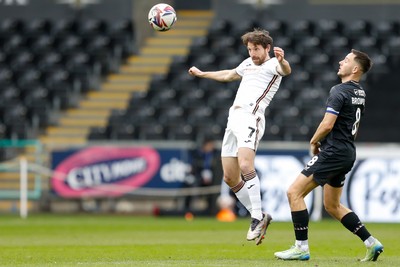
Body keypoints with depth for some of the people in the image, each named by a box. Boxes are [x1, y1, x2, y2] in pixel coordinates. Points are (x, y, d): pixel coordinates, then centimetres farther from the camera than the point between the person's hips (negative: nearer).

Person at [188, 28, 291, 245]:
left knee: (245, 166, -27)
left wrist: (282, 61, -48)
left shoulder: (272, 64, 1)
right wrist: (202, 74, 59)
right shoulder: (248, 64, 25)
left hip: (250, 117, -9)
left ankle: (257, 218, -23)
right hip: (233, 119, 9)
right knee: (230, 178, 5)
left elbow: (286, 70, -24)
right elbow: (229, 75, 46)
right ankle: (259, 217, 14)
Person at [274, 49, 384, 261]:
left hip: (333, 153, -10)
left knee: (294, 192, -7)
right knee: (332, 206, 18)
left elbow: (327, 125, -22)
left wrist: (314, 141, -4)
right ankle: (371, 243, 14)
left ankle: (301, 247, -9)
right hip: (347, 153, 10)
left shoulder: (339, 91, -16)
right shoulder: (360, 93, 13)